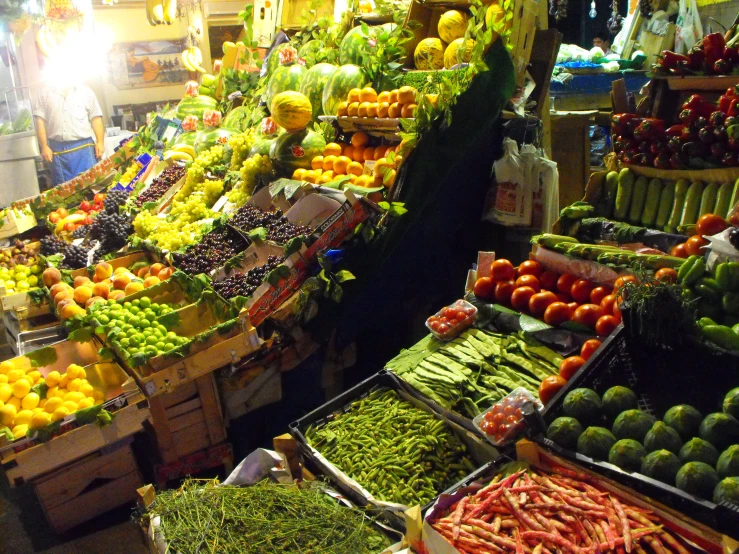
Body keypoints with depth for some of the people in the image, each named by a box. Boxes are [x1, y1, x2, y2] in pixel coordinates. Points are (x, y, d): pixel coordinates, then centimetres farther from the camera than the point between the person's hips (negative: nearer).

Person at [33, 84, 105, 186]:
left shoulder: (85, 91, 8)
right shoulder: (45, 94, 9)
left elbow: (96, 118, 4)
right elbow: (40, 121, 5)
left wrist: (100, 142, -5)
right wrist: (44, 146, -3)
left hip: (83, 147, -1)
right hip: (57, 150, 1)